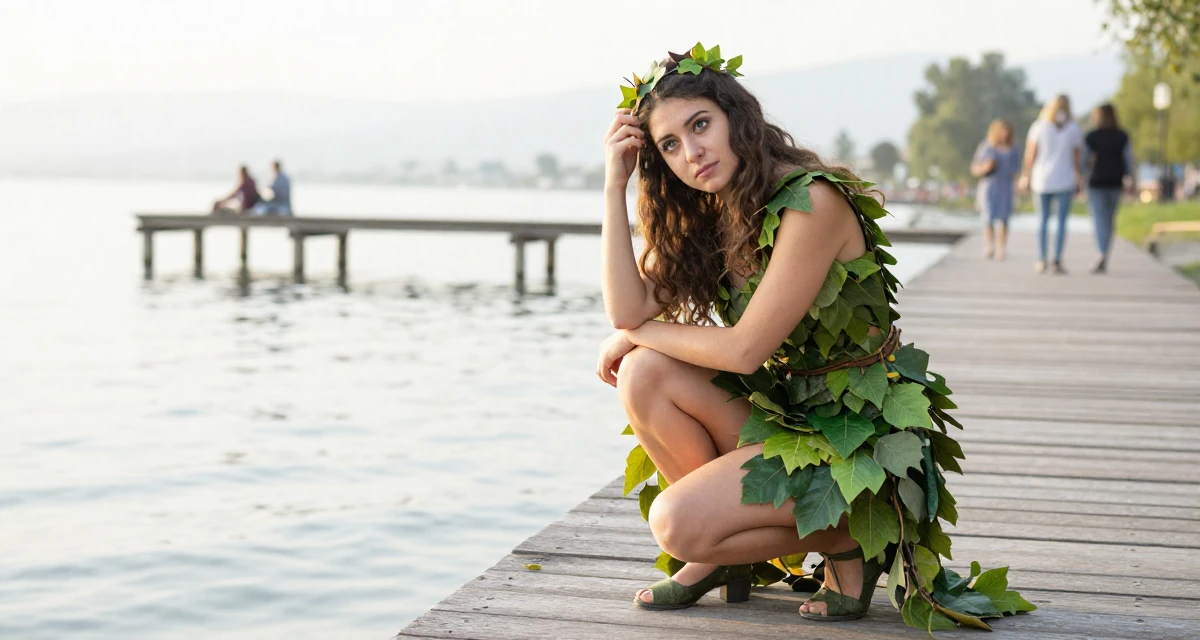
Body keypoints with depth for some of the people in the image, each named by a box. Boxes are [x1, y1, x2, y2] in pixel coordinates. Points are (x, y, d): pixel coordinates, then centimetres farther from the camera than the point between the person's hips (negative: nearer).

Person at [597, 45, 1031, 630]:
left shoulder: (812, 201, -22)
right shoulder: (702, 215, 4)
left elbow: (745, 348, -22)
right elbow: (629, 311, -9)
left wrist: (642, 334, -8)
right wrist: (615, 184, -10)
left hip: (858, 437, -8)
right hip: (777, 413, 8)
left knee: (676, 523, -21)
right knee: (644, 373, -15)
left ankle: (847, 538, 2)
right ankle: (720, 548, 3)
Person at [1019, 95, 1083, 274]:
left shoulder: (1039, 127, -2)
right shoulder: (1074, 129, -1)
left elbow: (1030, 154, -3)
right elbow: (1078, 157, -1)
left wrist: (1026, 177, 4)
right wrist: (1079, 180, 6)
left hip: (1041, 180, 1)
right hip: (1065, 181, -1)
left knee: (1043, 221, 9)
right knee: (1061, 222, 2)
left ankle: (1041, 261, 6)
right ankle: (1057, 261, -5)